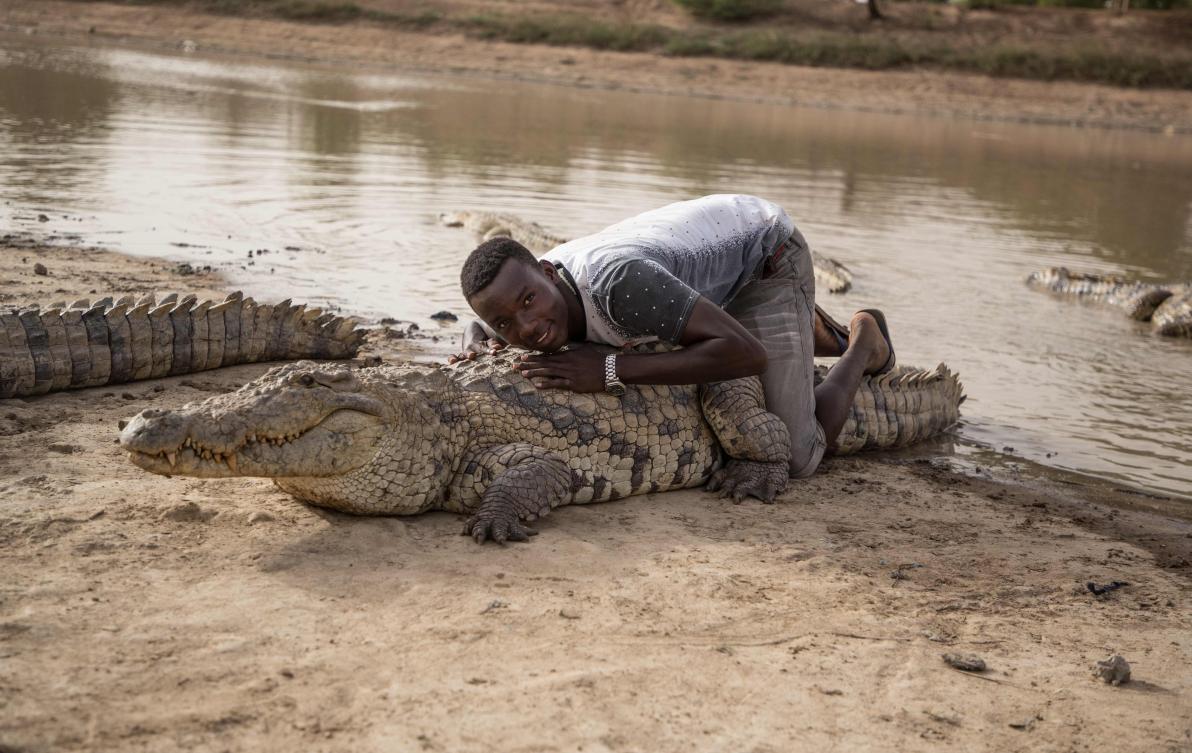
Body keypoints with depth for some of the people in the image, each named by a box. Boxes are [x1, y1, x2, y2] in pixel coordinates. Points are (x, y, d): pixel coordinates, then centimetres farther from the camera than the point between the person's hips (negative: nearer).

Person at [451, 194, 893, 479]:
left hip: (765, 253, -7)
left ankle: (862, 343, 13)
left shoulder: (614, 282, -44)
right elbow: (479, 328, 4)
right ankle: (811, 334, 35)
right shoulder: (525, 289, -21)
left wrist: (610, 370, -48)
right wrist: (475, 345, -21)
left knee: (792, 460, -13)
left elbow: (748, 353, -47)